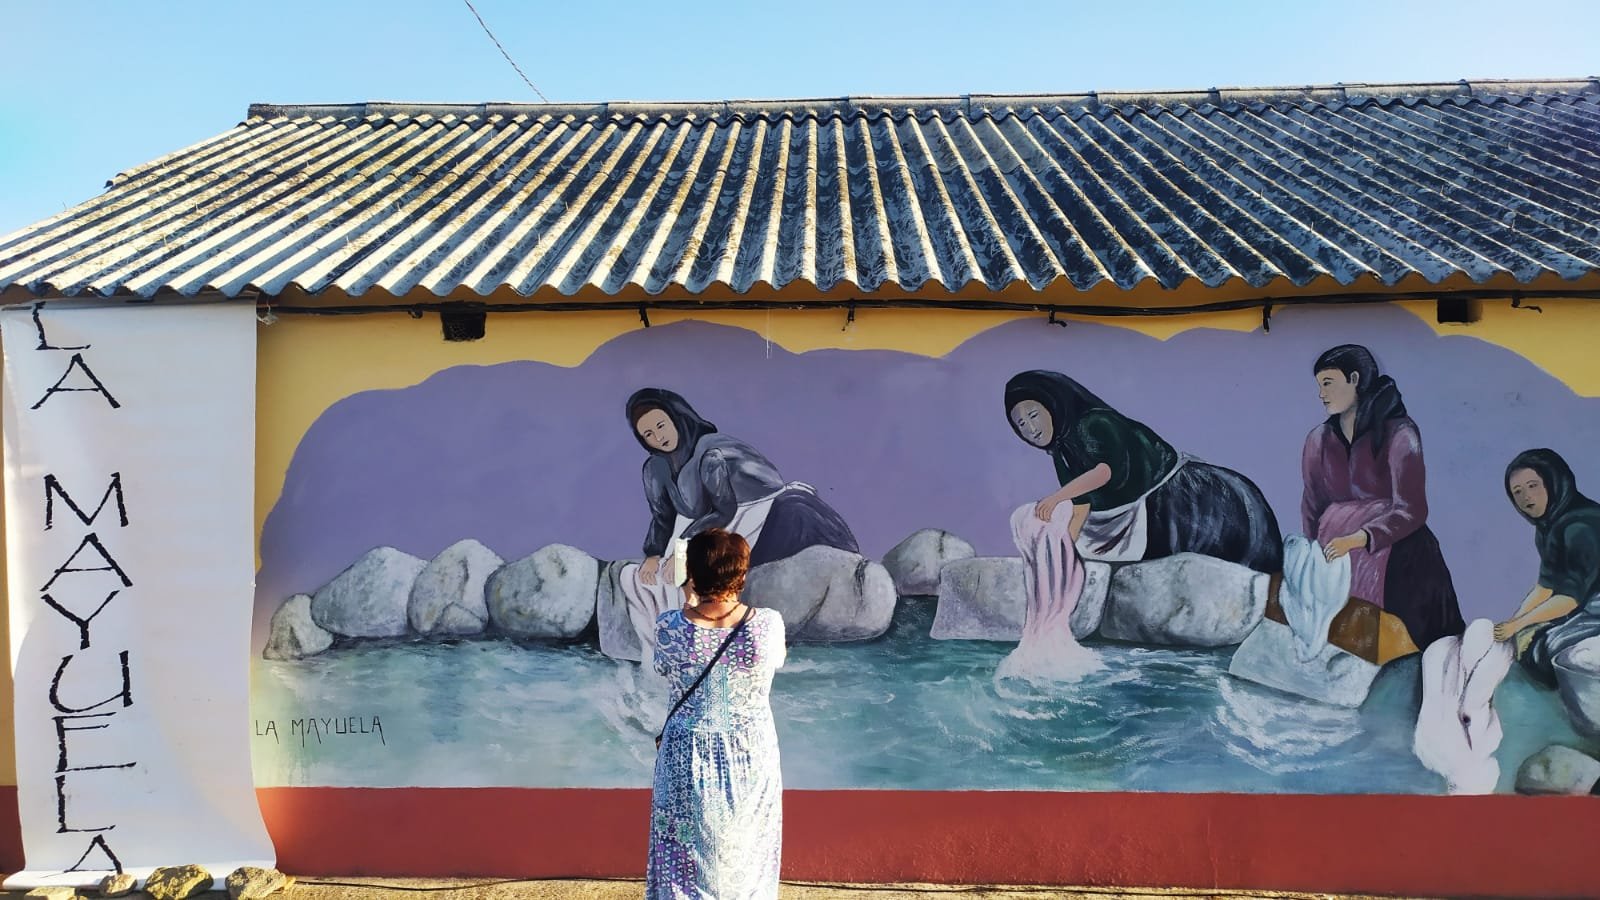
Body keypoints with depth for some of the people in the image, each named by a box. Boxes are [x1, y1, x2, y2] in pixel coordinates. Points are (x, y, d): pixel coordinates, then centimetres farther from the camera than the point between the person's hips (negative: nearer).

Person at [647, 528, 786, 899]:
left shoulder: (669, 627, -19)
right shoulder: (769, 624, -19)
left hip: (688, 762, 0)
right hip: (751, 759, 0)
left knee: (685, 867, 17)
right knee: (746, 864, 20)